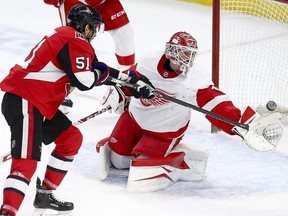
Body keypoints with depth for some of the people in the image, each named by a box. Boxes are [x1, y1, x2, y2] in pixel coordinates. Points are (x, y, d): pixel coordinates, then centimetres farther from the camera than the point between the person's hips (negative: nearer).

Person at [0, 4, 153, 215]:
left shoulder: (64, 36, 21)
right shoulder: (73, 39, -11)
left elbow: (97, 68, 27)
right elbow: (84, 80, -18)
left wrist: (133, 80, 28)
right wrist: (104, 72, 3)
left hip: (40, 103, 10)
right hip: (23, 102, -10)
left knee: (71, 138, 21)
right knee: (27, 161, -20)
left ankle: (44, 195, 25)